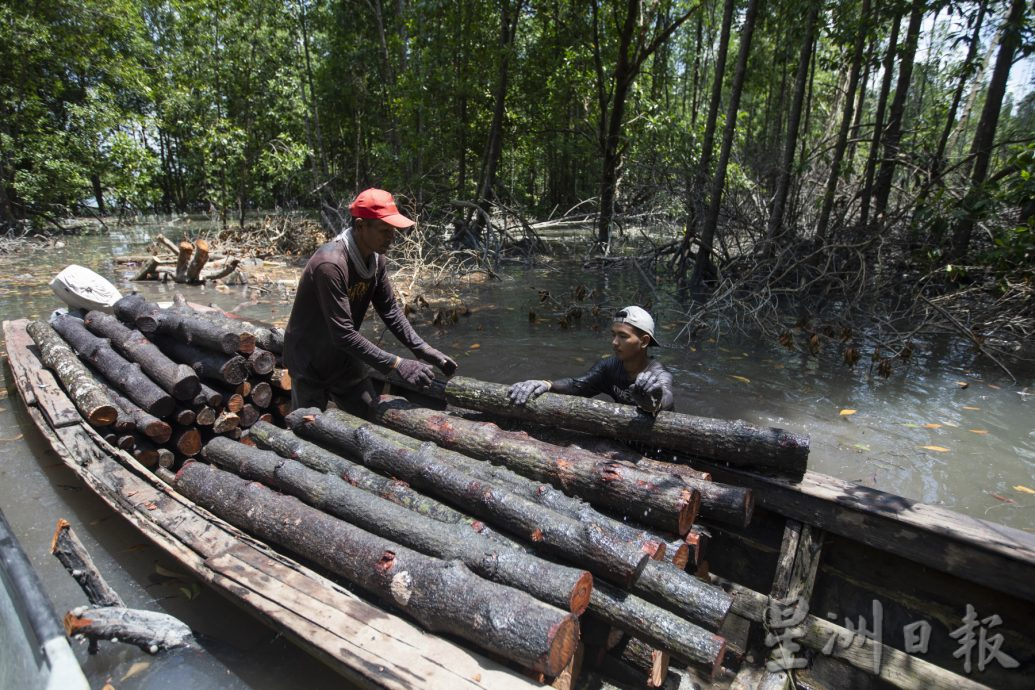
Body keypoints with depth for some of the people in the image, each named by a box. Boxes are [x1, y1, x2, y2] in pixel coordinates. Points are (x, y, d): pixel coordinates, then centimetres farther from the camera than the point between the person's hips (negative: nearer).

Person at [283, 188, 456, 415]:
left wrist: (421, 349, -12)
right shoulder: (331, 264, -31)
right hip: (311, 364, -7)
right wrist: (396, 364, -32)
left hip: (346, 360, 7)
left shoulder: (375, 257, -7)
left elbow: (390, 309, -1)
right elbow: (343, 334, -32)